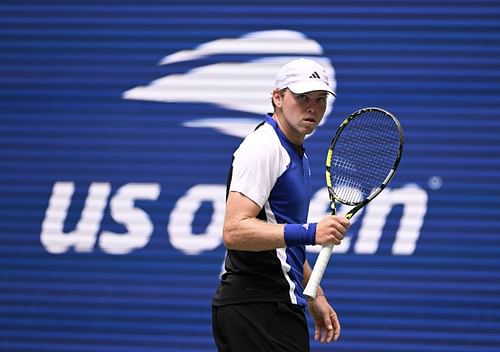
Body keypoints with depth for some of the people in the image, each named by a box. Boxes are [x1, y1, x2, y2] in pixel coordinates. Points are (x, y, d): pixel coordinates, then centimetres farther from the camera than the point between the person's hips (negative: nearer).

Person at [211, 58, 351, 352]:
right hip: (260, 312, -10)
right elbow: (235, 231, -24)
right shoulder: (263, 147, -13)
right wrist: (310, 233, -30)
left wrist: (315, 298, 27)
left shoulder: (297, 155, 20)